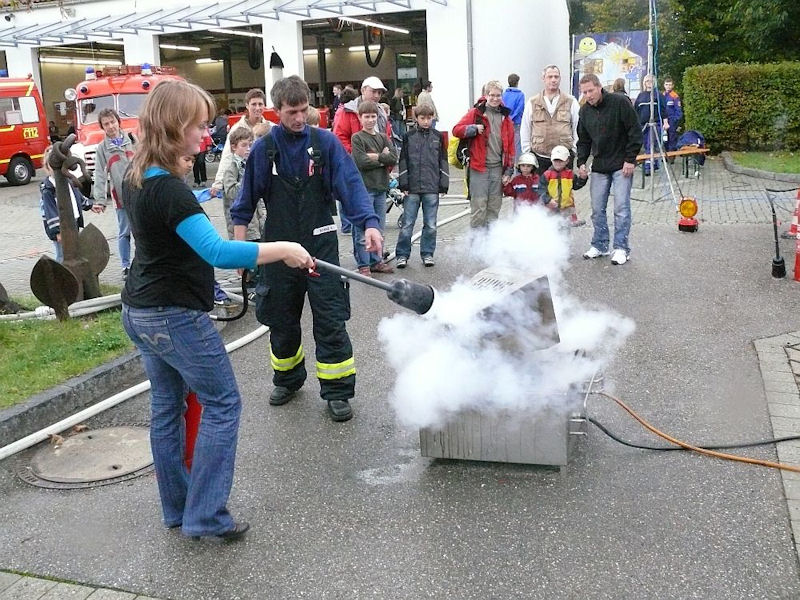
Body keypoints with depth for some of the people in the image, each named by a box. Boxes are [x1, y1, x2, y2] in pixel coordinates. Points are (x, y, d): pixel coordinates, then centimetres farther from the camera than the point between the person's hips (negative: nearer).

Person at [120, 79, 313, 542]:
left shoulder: (138, 178, 6)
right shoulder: (169, 188, -24)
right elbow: (217, 251, -32)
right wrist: (283, 250, -27)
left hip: (141, 312, 10)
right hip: (176, 317, -10)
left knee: (167, 406, 16)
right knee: (223, 403, 2)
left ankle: (178, 508, 28)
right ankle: (206, 515, 6)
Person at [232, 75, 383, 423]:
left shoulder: (325, 142, -5)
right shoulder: (263, 149, -1)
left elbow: (351, 185, -14)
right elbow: (246, 201, 7)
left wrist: (370, 223, -28)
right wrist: (240, 242, 3)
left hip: (320, 246, -2)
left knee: (331, 322, -2)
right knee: (281, 320, 14)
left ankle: (337, 391, 11)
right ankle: (288, 380, 36)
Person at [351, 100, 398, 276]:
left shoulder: (383, 137, 15)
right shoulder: (357, 138, 0)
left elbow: (394, 158, 1)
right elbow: (361, 162, -13)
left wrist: (375, 156, -9)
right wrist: (382, 159, -6)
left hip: (381, 188, 5)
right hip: (364, 187, -5)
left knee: (379, 229, 11)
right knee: (363, 230, -4)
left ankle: (376, 261, 20)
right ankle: (363, 265, 1)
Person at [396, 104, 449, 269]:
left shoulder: (438, 137, 7)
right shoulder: (409, 137, 4)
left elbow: (443, 162, 9)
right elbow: (403, 161, 4)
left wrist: (444, 185, 4)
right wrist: (403, 184, -2)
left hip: (432, 188, 1)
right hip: (412, 188, -1)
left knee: (430, 225, 6)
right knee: (407, 224, 1)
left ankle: (427, 253, 18)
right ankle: (402, 255, 10)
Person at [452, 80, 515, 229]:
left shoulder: (505, 118, 13)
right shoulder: (476, 113, 2)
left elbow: (510, 146, 12)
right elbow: (456, 130, -3)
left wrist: (508, 171, 6)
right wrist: (474, 128, -18)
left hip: (498, 169, 4)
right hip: (479, 168, -4)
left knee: (494, 207, 9)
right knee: (479, 207, -6)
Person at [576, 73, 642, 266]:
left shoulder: (620, 103, -11)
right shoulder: (585, 110, 6)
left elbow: (635, 133, -10)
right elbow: (583, 140, 14)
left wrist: (630, 160, -13)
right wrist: (581, 162, 0)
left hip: (621, 165, -5)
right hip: (599, 167, 5)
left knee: (621, 207, -6)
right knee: (597, 209, 6)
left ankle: (621, 248, 1)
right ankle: (600, 245, 18)